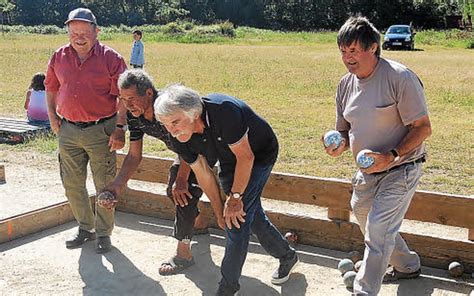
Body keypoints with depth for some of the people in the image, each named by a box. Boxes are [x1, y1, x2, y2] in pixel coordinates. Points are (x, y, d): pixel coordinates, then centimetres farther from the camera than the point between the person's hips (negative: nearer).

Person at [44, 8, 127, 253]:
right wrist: (52, 117, 10)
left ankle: (104, 233, 20)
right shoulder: (59, 58, 5)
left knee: (105, 185, 3)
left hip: (101, 130, -4)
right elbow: (51, 88, 19)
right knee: (72, 185, 12)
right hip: (68, 130, 5)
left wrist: (120, 129, -12)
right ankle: (85, 228, 31)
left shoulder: (110, 58, -9)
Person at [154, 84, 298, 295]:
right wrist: (220, 209, -3)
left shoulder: (223, 111, -39)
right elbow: (203, 175, -7)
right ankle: (287, 256, 38)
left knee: (238, 217, -12)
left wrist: (235, 197, -21)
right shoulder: (180, 138, -19)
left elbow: (245, 156, -29)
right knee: (251, 215, 14)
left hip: (258, 154, -6)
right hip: (229, 161, 7)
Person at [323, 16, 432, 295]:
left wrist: (391, 156, -30)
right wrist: (340, 144, -13)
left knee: (378, 231, -11)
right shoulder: (346, 84, 2)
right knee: (363, 215, 21)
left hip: (400, 169, -8)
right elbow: (346, 129, 11)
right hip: (368, 171, 8)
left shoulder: (400, 77, -20)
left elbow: (423, 128, -18)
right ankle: (407, 265, 45)